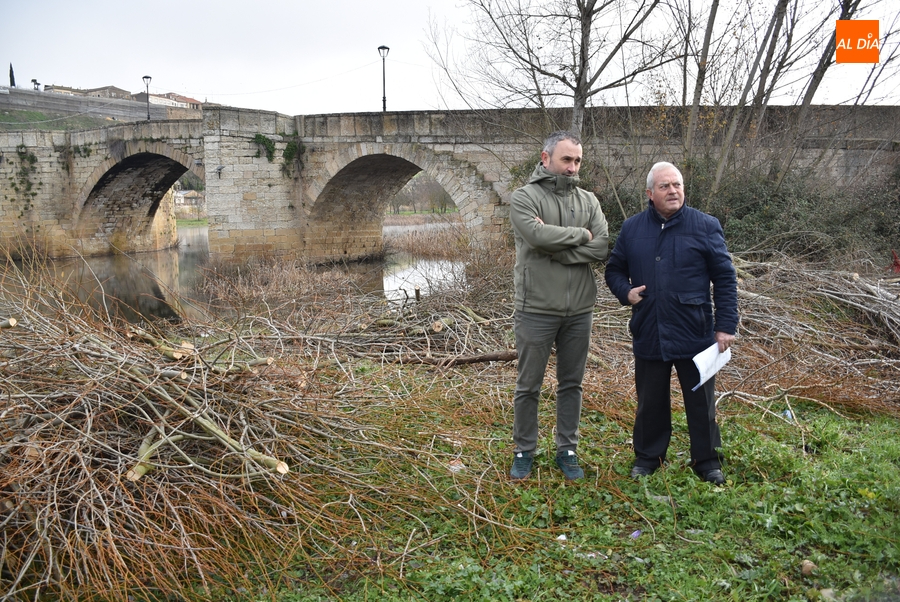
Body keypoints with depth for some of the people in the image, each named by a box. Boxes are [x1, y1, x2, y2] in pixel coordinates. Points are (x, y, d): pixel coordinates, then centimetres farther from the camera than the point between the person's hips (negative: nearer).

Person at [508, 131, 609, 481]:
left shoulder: (588, 201, 6)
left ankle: (567, 451, 28)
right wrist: (580, 234, -12)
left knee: (571, 384, 14)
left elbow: (602, 248, -7)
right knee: (528, 386, 8)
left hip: (579, 311, 4)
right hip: (537, 311, -4)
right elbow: (537, 235, -25)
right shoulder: (525, 198, -6)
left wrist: (555, 249, -16)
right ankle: (524, 451, 24)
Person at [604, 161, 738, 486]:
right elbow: (614, 269, 14)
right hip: (648, 334, 2)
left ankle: (707, 460, 26)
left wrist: (726, 326, -6)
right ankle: (648, 457, 30)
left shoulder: (705, 226, -3)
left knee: (701, 402, 10)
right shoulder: (632, 228, 4)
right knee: (650, 402, 14)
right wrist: (625, 292, -7)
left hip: (695, 334, -2)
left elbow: (725, 279, -1)